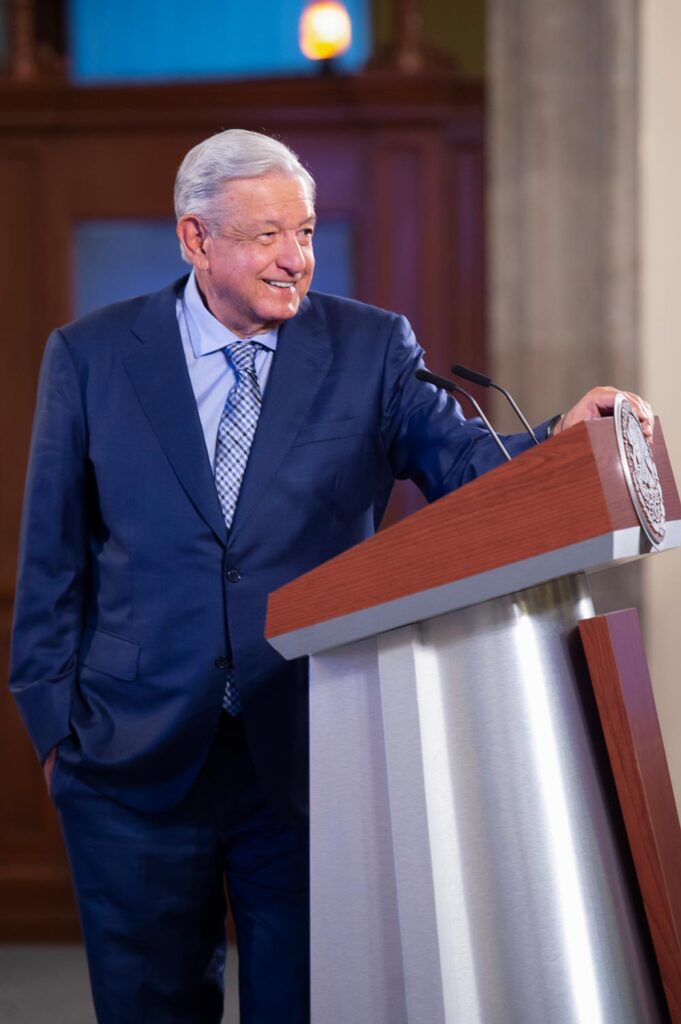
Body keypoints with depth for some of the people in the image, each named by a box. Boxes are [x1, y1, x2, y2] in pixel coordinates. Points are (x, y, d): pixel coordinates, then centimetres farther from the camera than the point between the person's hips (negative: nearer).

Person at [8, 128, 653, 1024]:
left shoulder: (370, 348, 4)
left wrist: (559, 442, -28)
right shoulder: (90, 357, 3)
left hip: (308, 755, 0)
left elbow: (461, 464, -7)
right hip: (139, 753, 0)